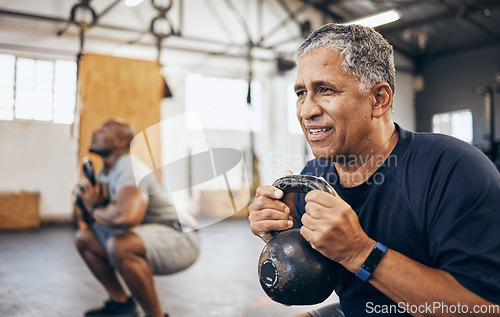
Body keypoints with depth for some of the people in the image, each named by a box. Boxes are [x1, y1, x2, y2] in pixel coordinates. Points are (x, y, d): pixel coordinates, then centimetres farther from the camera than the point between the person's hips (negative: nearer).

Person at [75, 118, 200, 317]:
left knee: (119, 245, -37)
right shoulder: (105, 172, 9)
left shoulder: (130, 169, -21)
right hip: (147, 236, 10)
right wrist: (93, 201, -10)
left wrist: (95, 209, -19)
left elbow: (127, 216, -40)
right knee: (84, 237, 13)